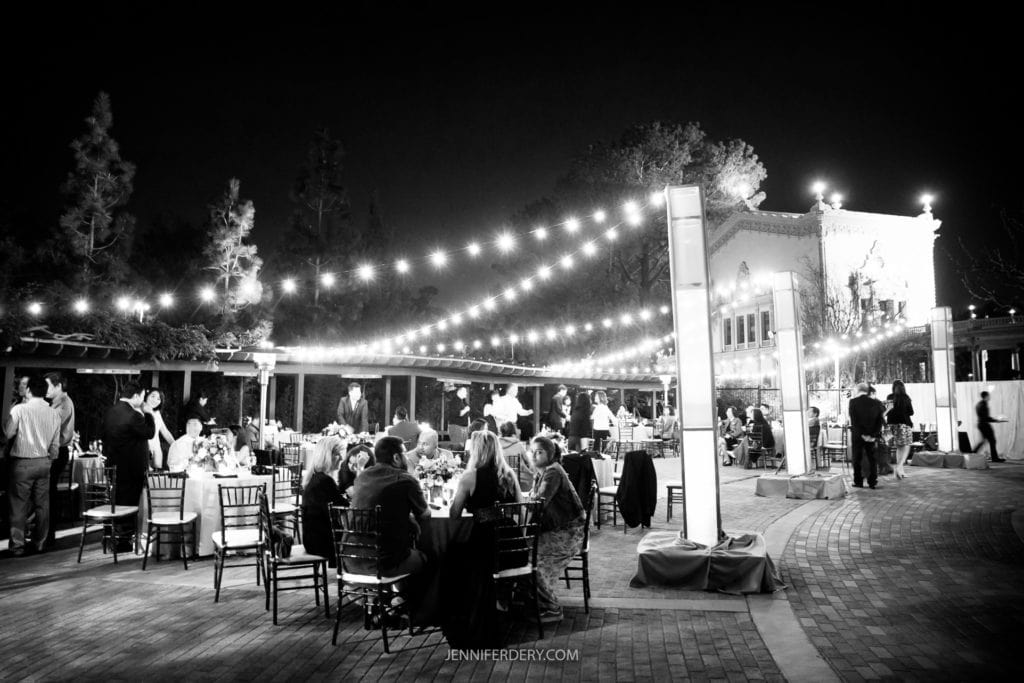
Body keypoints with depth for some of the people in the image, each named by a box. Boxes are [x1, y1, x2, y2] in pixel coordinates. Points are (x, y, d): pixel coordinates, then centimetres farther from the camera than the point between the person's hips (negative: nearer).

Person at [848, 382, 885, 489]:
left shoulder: (853, 402, -8)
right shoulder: (876, 403, 2)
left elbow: (853, 421, -13)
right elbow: (879, 421, -1)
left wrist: (862, 434, -10)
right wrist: (873, 435, -4)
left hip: (857, 435, -3)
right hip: (872, 436, 3)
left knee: (857, 459, 6)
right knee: (872, 459, 11)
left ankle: (858, 482, 8)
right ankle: (873, 482, 10)